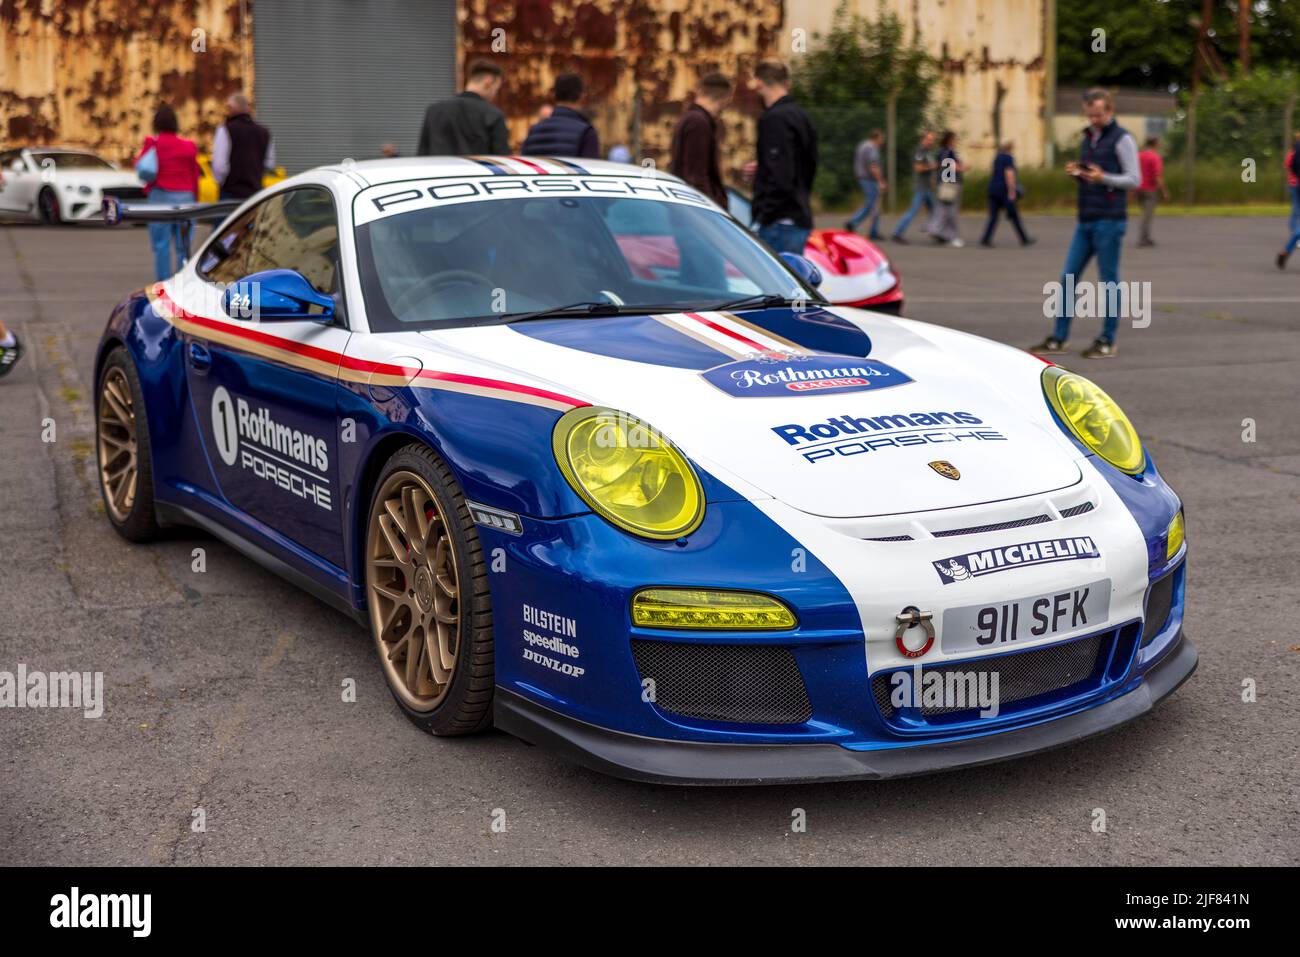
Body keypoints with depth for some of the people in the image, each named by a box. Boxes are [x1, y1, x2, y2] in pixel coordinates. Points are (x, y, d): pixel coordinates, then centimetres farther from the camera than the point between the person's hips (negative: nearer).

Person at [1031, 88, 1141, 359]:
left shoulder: (1122, 139, -5)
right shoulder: (1088, 138, 17)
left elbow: (1134, 179, -8)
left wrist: (1103, 178, -22)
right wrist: (1075, 172, 3)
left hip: (1109, 221, -7)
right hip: (1085, 221, 7)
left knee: (1109, 281, -1)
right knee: (1068, 278, 4)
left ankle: (1107, 341, 6)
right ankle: (1059, 338, 9)